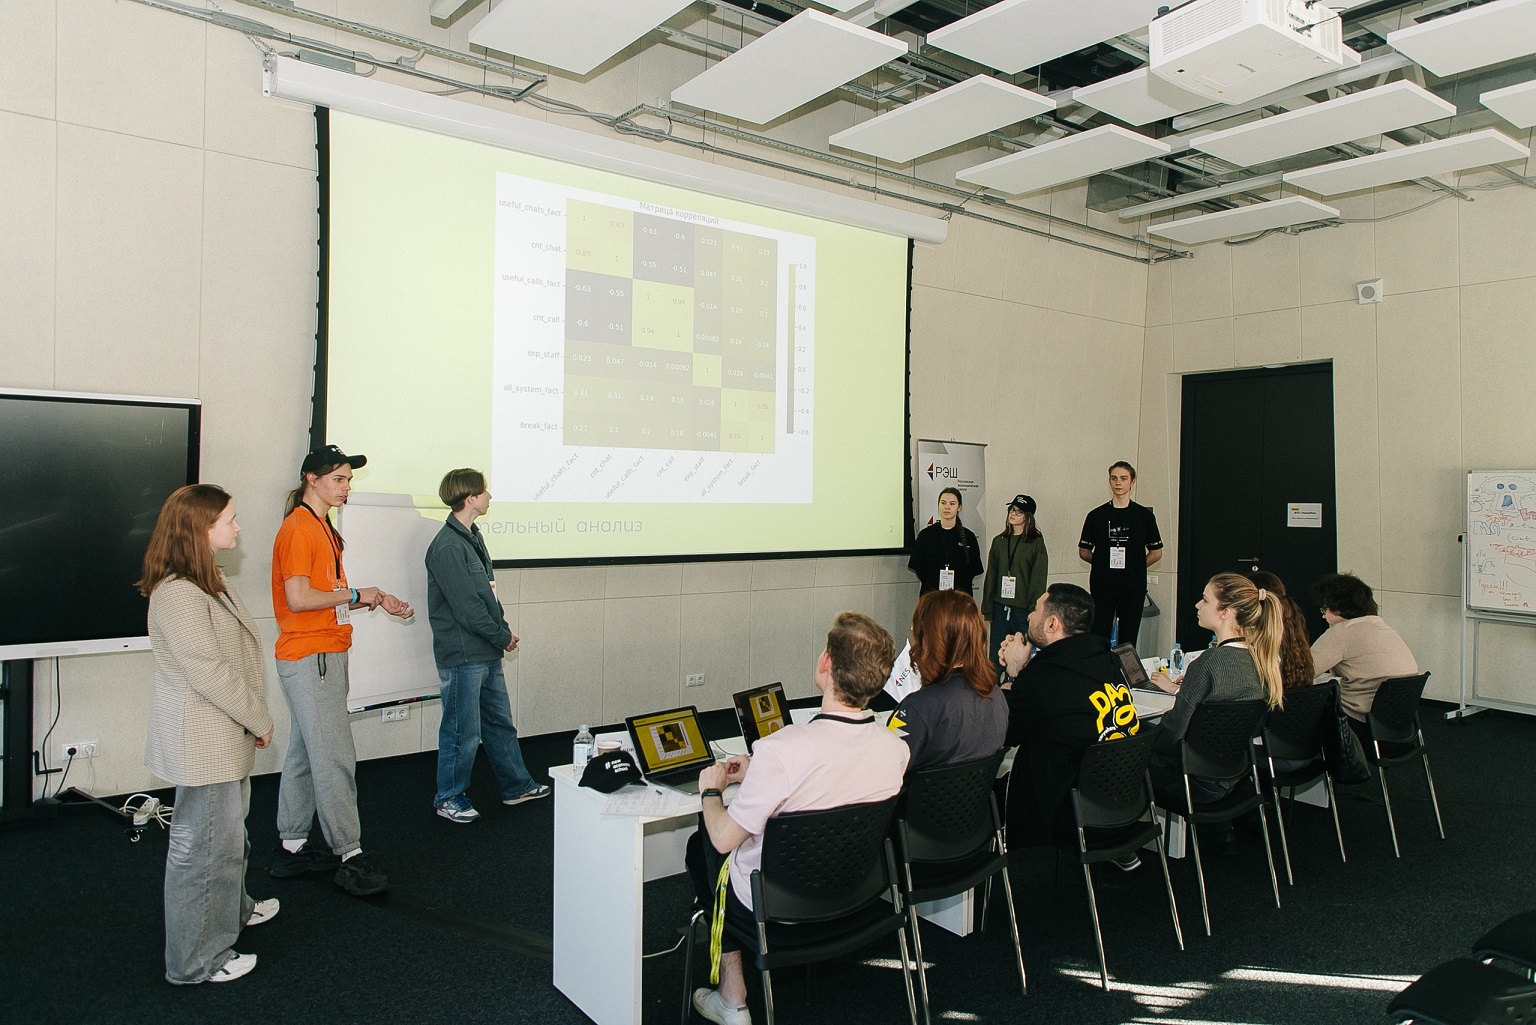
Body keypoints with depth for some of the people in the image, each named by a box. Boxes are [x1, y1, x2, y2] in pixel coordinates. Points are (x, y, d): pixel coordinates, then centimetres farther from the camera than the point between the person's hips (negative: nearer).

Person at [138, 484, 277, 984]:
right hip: (201, 740, -11)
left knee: (228, 829, 27)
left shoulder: (207, 582, 10)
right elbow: (208, 672, -25)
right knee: (203, 844, 2)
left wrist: (253, 719, 9)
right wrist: (260, 721, -15)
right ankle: (197, 961, 15)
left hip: (226, 735, 11)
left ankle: (233, 908, 47)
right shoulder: (177, 593, -24)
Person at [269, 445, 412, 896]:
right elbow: (298, 598, -22)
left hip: (326, 654, 10)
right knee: (335, 758, -7)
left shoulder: (322, 528, 17)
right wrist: (355, 594, -12)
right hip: (309, 658, -10)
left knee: (305, 754, 15)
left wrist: (377, 599, 11)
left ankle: (291, 849, 25)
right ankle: (349, 857, -1)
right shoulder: (298, 529, -14)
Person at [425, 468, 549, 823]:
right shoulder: (448, 547, -19)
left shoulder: (472, 537, 12)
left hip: (487, 653, 9)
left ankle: (516, 786, 30)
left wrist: (503, 628, 5)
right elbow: (466, 606, -21)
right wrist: (502, 636, -11)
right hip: (462, 656, -9)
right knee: (463, 730, 3)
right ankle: (449, 798, 20)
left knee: (500, 722, 18)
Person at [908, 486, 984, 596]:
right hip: (932, 594, 0)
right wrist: (933, 589, -7)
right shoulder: (926, 534, 5)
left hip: (960, 594, 0)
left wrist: (958, 589, -7)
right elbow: (917, 567, 5)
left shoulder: (968, 537, 6)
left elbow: (975, 569, 6)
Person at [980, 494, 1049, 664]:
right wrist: (987, 609, 8)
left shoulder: (1036, 542, -2)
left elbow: (1039, 578, -5)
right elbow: (991, 576, 12)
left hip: (1024, 609, -4)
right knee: (996, 652, 6)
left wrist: (1034, 610, -11)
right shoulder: (999, 541, 11)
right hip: (1000, 607, 4)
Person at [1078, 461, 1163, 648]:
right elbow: (1083, 551, 10)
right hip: (1102, 585, 0)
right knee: (1099, 640, -1)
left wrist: (1135, 566, 3)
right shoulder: (1096, 515, 5)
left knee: (1128, 642, 3)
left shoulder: (1145, 515, 5)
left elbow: (1156, 552, 10)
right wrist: (1105, 563, 3)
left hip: (1134, 586, 0)